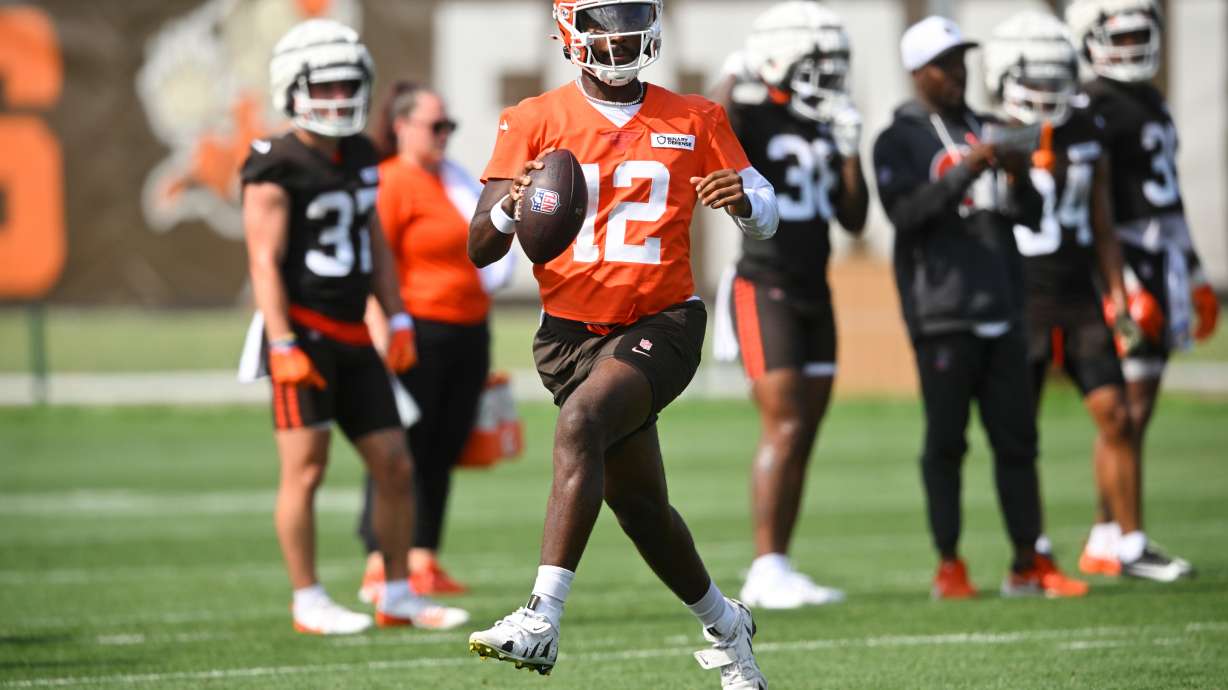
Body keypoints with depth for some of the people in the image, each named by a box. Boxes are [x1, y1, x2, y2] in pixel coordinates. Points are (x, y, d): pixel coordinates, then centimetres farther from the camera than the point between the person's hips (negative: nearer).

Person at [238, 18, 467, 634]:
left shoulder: (360, 160, 14)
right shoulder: (277, 169, -9)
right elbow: (265, 261, -13)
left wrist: (398, 319, 13)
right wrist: (283, 345, -20)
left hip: (352, 338, 8)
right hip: (303, 332, -8)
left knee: (394, 465, 6)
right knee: (305, 465, -8)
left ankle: (398, 597, 14)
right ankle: (308, 602, -1)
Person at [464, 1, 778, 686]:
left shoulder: (695, 121, 4)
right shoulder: (535, 122, 1)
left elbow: (767, 218, 10)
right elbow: (479, 250, -3)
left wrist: (745, 199, -15)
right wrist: (510, 207, -26)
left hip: (662, 322, -2)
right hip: (572, 333, 2)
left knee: (580, 422, -30)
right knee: (640, 505, 10)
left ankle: (542, 621, -36)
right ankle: (724, 626, 37)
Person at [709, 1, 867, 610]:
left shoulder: (823, 126, 12)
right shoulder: (751, 116, -8)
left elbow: (854, 219, 13)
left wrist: (849, 150, 3)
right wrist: (735, 77, -24)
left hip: (813, 291, 7)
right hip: (765, 289, -7)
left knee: (803, 435, 6)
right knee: (784, 426, -13)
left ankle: (775, 573, 11)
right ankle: (767, 570, -11)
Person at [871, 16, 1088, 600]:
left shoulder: (984, 132, 17)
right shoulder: (900, 141, -2)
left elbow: (1030, 214, 17)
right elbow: (905, 212, -16)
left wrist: (1018, 177, -3)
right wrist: (965, 169, -23)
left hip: (1000, 307, 6)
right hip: (942, 311, -6)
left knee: (1016, 437, 5)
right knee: (946, 441, -3)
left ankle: (1027, 563, 8)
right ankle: (949, 566, 2)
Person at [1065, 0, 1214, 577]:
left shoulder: (1152, 101, 18)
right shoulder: (1096, 108, -12)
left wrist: (1195, 277, 25)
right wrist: (1126, 286, -21)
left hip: (1162, 266, 9)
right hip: (1127, 267, -9)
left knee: (1141, 405, 8)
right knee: (1129, 407, -11)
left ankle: (1123, 537, 11)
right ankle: (1108, 540, -9)